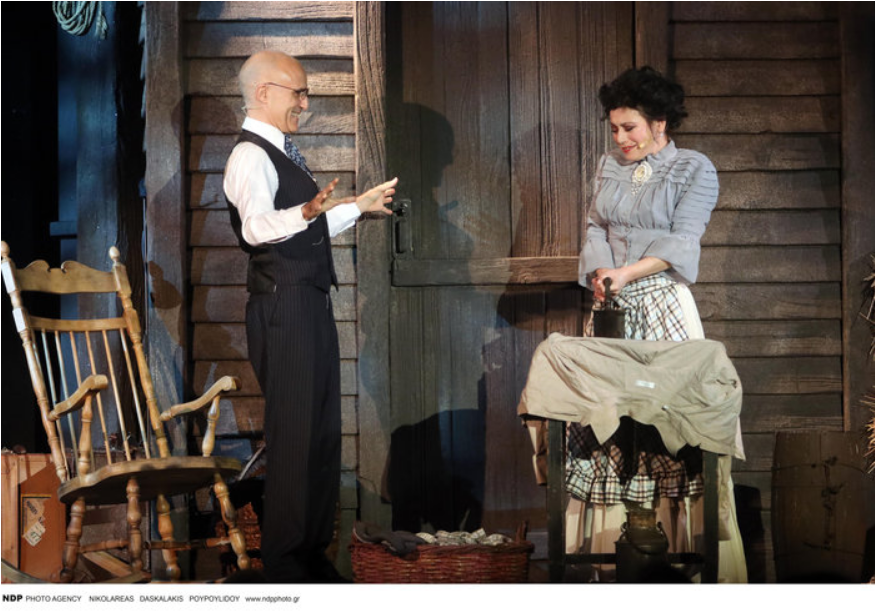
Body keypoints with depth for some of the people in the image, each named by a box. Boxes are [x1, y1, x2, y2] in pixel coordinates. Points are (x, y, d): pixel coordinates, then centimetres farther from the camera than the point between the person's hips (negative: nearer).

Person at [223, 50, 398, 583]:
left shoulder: (284, 153, 18)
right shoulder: (251, 156, -13)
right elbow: (257, 227, -32)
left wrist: (360, 205, 30)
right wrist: (307, 212, -47)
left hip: (312, 303, 10)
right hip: (283, 306, -10)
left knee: (323, 431, 13)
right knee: (295, 435, -6)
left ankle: (313, 548, 22)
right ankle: (284, 560, 2)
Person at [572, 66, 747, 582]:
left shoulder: (695, 169, -2)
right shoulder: (610, 167, 14)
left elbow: (681, 242, -10)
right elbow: (595, 227, 13)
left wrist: (626, 273, -20)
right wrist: (599, 277, -6)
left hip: (661, 305, -5)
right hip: (612, 307, 5)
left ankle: (685, 547, -5)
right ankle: (608, 542, 6)